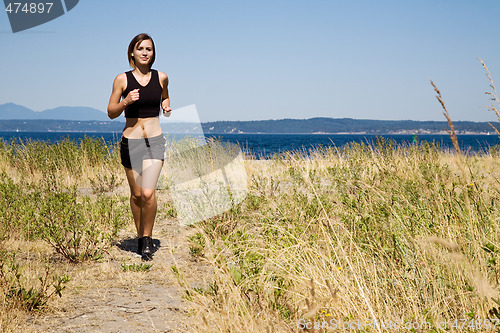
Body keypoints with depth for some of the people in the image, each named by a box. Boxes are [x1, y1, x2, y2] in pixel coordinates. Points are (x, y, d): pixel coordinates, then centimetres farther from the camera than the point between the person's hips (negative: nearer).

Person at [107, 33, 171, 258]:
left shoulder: (161, 78, 3)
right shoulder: (122, 79, -1)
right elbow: (111, 113, 2)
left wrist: (167, 107, 3)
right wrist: (126, 101, -16)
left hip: (155, 141, 0)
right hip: (130, 141, 0)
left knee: (148, 193, -15)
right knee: (136, 194, 9)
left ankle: (148, 237, 4)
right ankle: (140, 235, 29)